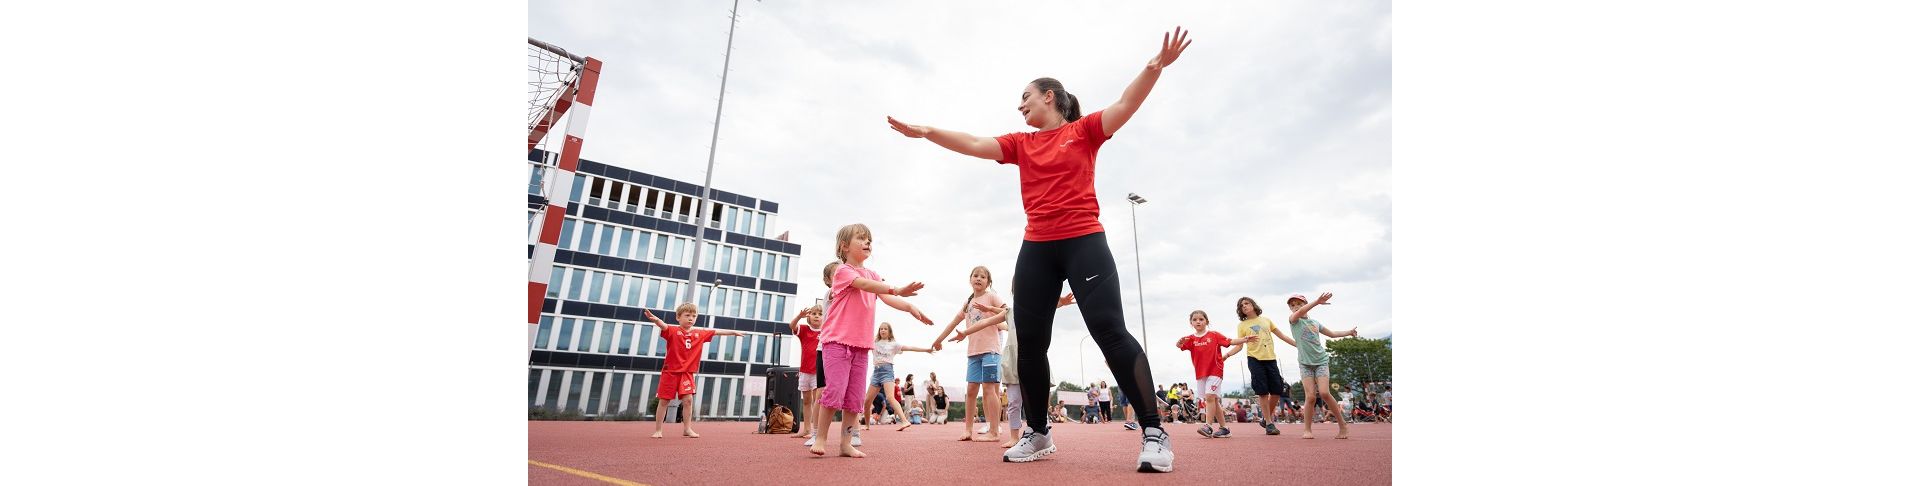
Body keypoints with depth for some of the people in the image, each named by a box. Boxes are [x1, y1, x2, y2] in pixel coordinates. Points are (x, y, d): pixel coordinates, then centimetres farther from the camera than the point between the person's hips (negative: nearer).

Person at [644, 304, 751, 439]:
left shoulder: (700, 333, 6)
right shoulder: (673, 331, -7)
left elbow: (716, 332, 16)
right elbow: (663, 326, -28)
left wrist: (733, 332, 20)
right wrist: (655, 319, -52)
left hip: (687, 373, 3)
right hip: (670, 371, -3)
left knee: (688, 400, -3)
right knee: (664, 401, 4)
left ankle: (687, 429, 8)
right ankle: (657, 430, 14)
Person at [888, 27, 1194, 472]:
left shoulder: (1083, 130, 4)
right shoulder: (1020, 143, 15)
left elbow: (1126, 106, -10)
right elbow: (973, 144, 9)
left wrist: (1154, 68, -25)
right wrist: (927, 132, 1)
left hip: (1084, 241, -5)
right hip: (1036, 248, 5)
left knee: (1110, 331, -13)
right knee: (1029, 341, 3)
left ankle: (1153, 433, -5)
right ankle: (1038, 435, 16)